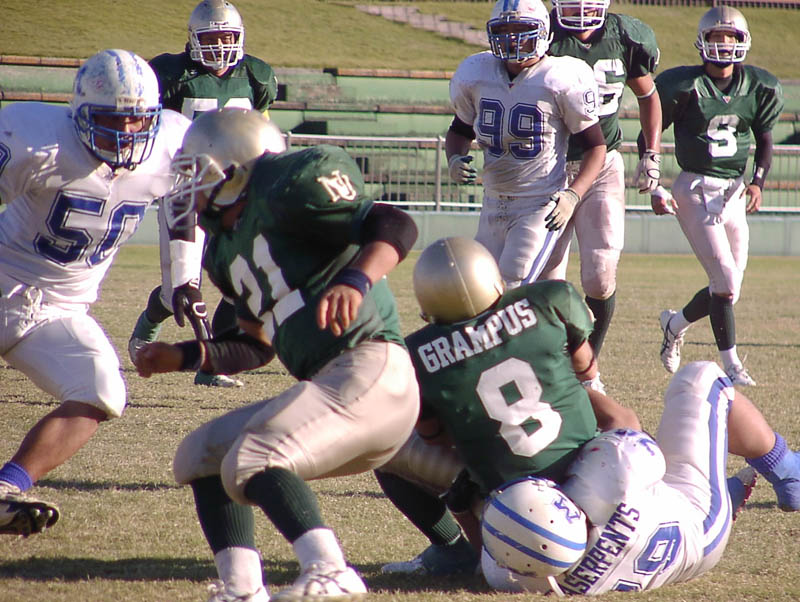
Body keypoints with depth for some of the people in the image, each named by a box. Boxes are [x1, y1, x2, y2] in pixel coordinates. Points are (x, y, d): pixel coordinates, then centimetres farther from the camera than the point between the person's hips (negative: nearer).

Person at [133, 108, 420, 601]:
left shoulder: (289, 187, -8)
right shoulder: (227, 249, 20)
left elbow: (396, 226, -17)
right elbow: (257, 346, 26)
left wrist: (355, 281, -34)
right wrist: (186, 356, 15)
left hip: (371, 370, -10)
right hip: (327, 385, 10)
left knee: (252, 460, -23)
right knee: (201, 456, 12)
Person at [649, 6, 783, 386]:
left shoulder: (758, 89, 4)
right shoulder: (685, 87, -9)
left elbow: (765, 140, 15)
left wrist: (757, 182, 0)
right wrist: (655, 189, -9)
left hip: (734, 193, 5)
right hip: (695, 190, -5)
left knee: (728, 287, 7)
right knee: (726, 282, -13)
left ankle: (676, 323, 35)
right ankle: (731, 365, -1)